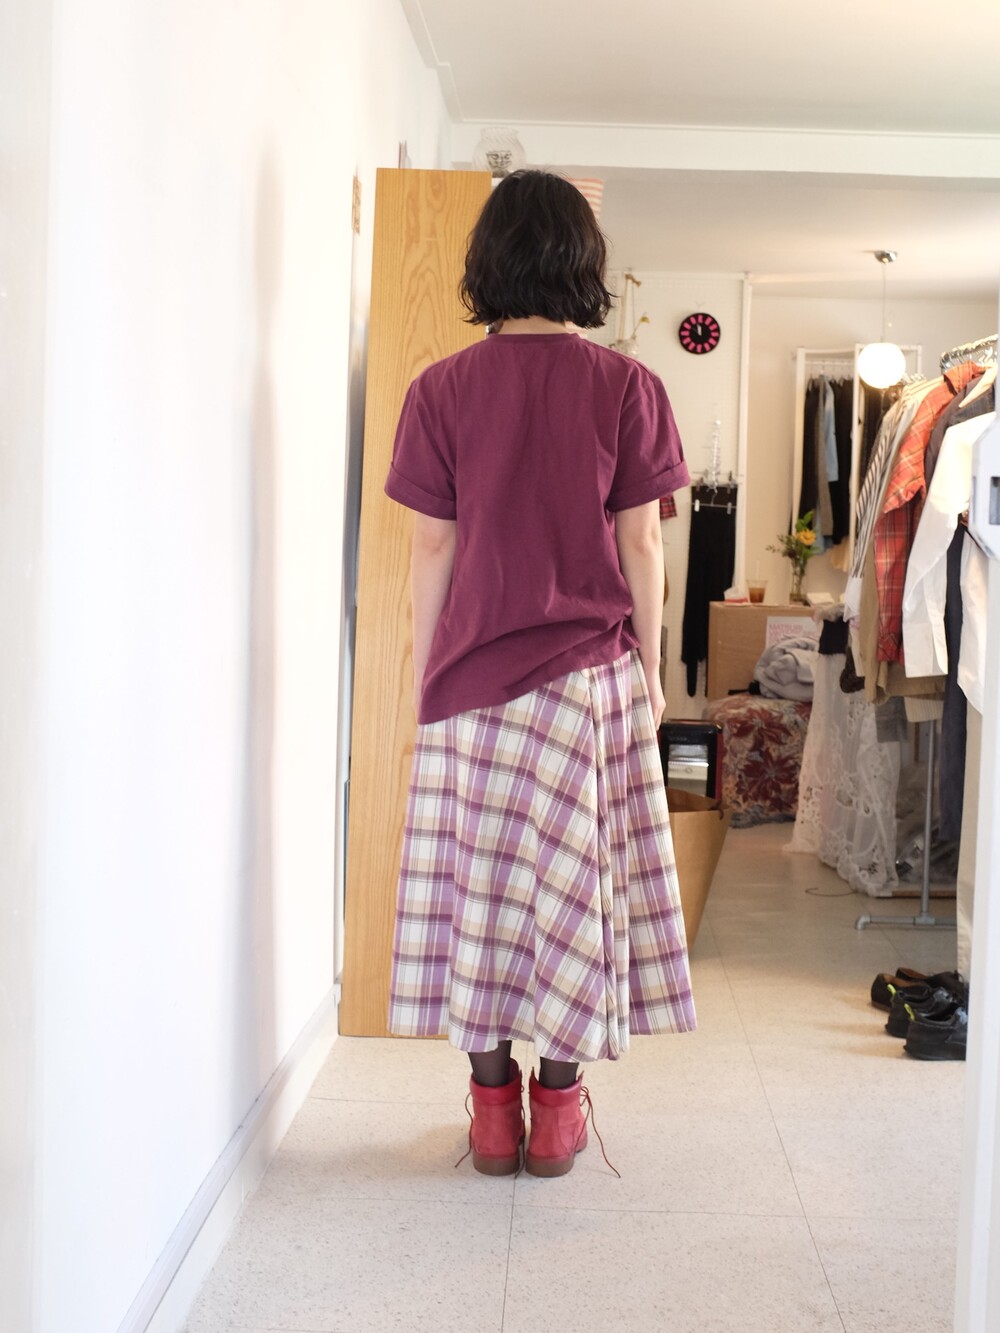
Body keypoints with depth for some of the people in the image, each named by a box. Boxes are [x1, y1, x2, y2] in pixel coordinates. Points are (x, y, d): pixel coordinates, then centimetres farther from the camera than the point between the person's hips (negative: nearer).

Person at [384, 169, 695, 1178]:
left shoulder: (442, 388, -2)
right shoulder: (626, 386, -3)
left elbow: (433, 547, -1)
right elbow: (640, 542, -2)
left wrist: (421, 678, 7)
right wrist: (650, 671, 7)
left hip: (473, 672, 0)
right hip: (592, 671, 0)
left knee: (477, 875, 8)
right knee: (575, 871, 8)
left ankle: (492, 1105, 14)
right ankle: (558, 1101, 15)